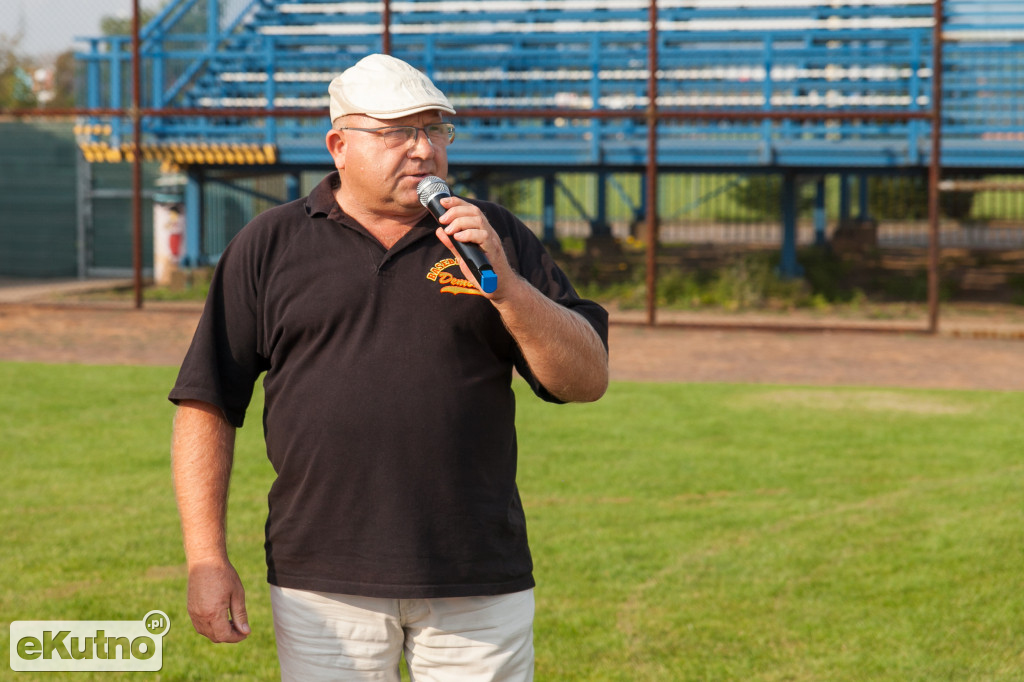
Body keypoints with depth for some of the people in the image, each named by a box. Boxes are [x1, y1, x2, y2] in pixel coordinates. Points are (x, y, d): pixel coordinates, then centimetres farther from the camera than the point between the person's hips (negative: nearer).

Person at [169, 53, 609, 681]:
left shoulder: (498, 239, 8)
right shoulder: (268, 246, 6)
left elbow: (588, 381, 1)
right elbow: (207, 405, 5)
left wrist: (502, 283, -13)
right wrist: (207, 558, -3)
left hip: (480, 583, 1)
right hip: (324, 581, -1)